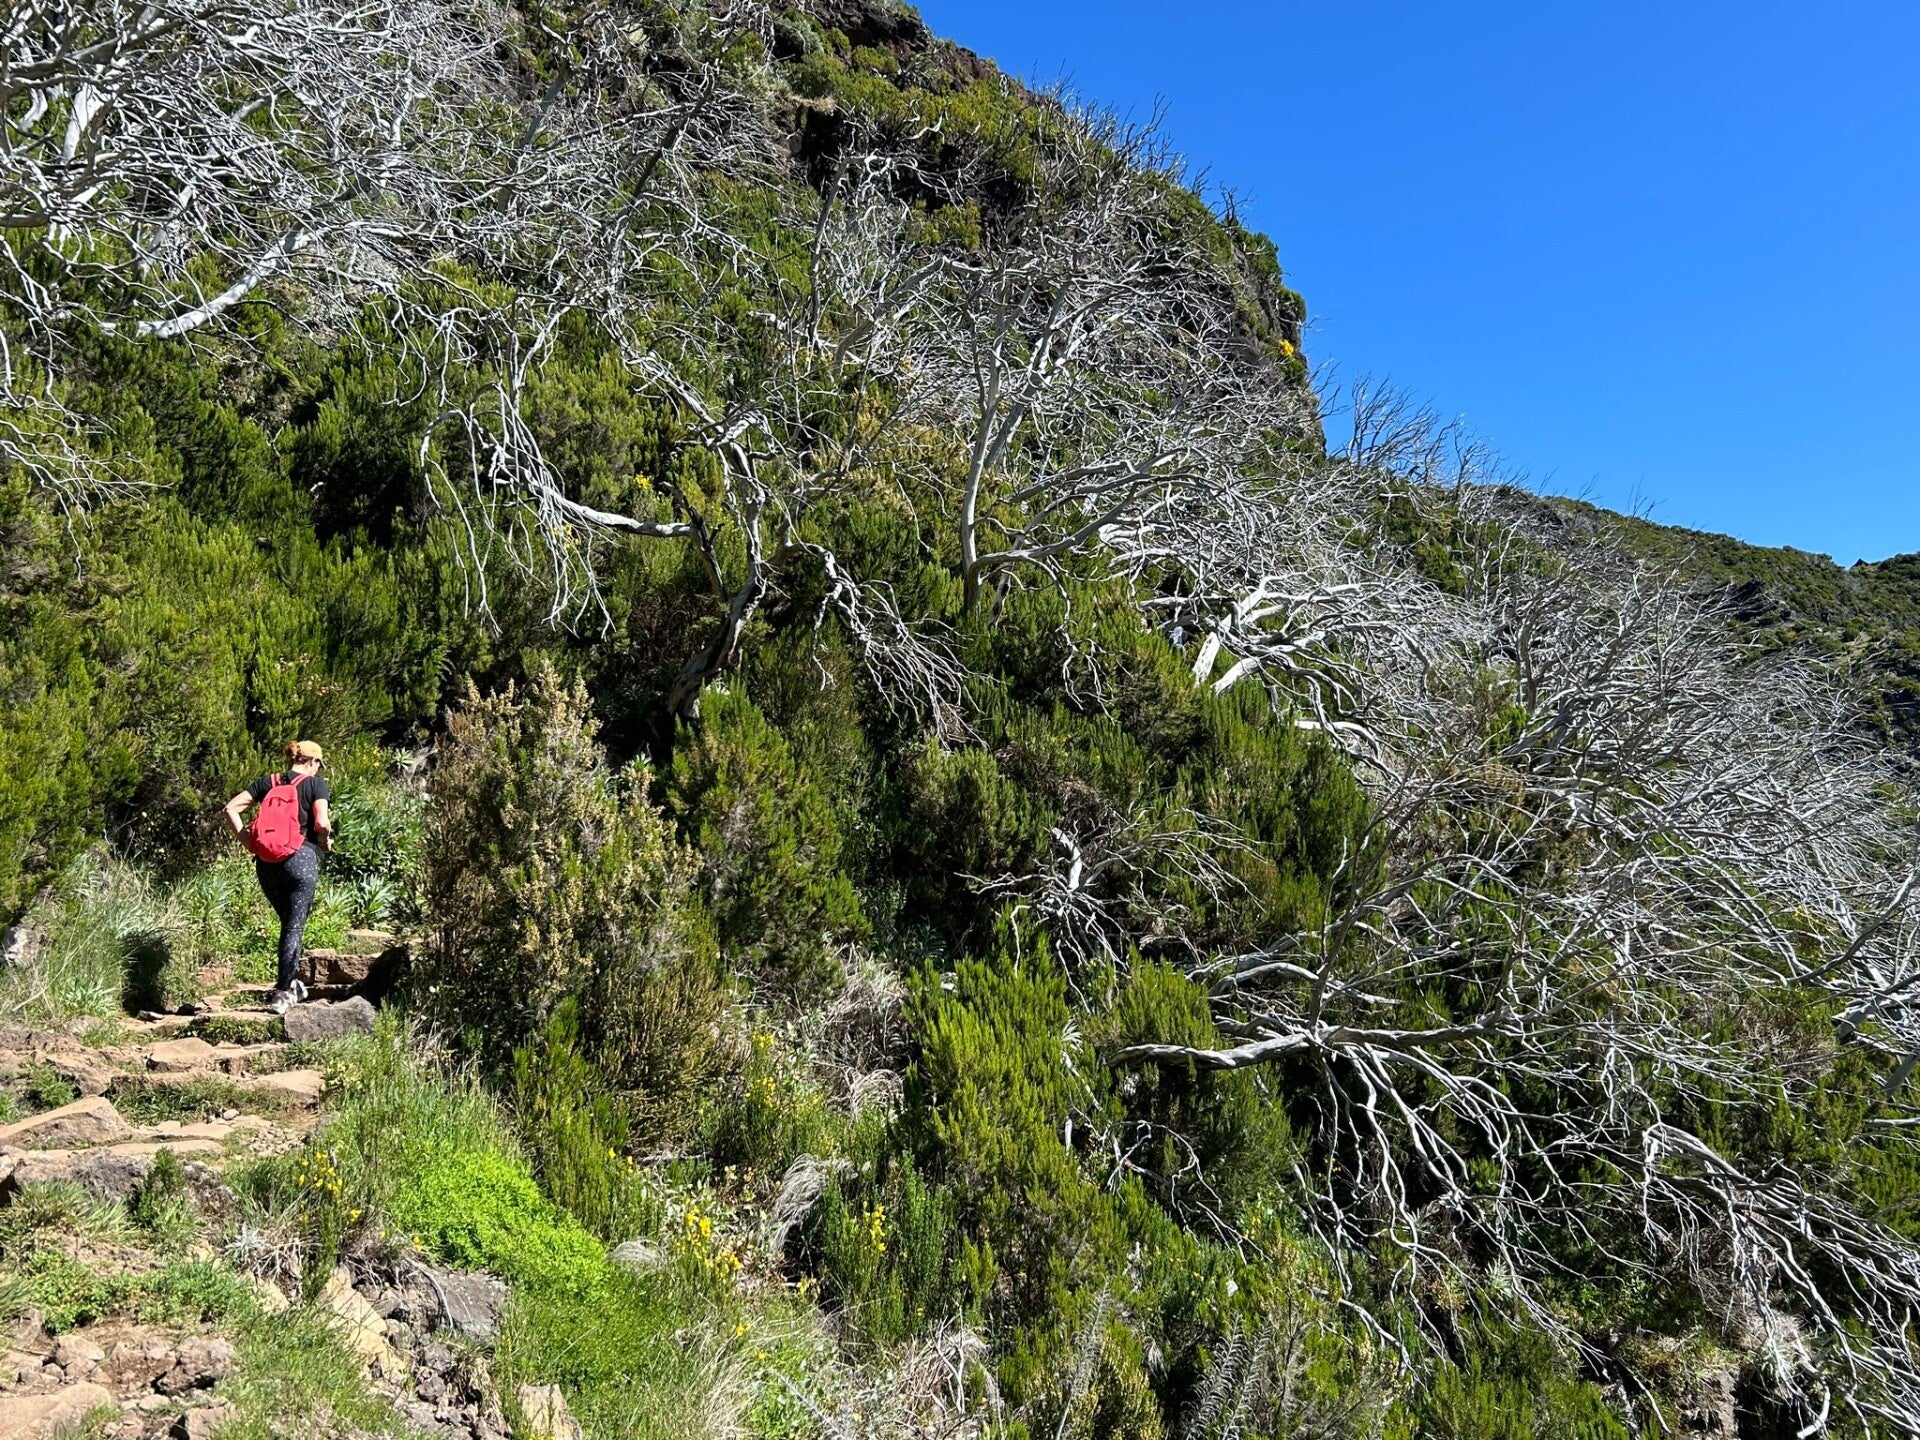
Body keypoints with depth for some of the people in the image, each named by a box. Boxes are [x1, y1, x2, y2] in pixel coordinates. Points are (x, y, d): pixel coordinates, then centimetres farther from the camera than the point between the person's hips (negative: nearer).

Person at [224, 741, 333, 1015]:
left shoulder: (267, 782, 13)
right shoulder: (315, 784, 0)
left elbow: (231, 808, 6)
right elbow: (322, 822, -14)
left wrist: (247, 840, 9)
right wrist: (326, 842, 5)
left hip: (266, 862, 5)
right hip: (300, 858, -5)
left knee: (287, 923, 20)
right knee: (295, 926, 1)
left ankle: (291, 983, 20)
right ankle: (282, 992, 1)